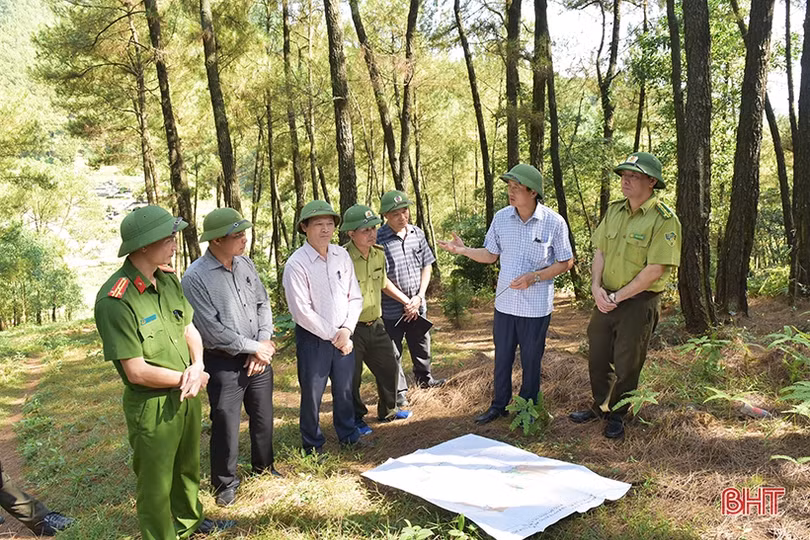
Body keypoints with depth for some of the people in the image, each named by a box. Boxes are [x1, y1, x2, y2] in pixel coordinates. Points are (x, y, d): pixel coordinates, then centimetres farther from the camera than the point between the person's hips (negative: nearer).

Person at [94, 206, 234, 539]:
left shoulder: (168, 278, -3)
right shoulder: (115, 301, -25)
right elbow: (137, 371, -23)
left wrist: (197, 367, -12)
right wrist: (187, 378, -13)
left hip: (187, 396, 8)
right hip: (152, 407, -7)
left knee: (188, 467, 27)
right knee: (156, 483, 14)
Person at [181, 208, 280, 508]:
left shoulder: (245, 264, 2)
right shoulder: (195, 278, -18)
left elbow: (263, 303, 6)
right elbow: (213, 331, -20)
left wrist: (265, 342, -8)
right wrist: (253, 347, -14)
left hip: (259, 356, 6)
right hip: (224, 363, -6)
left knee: (263, 416, 19)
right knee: (226, 424, 6)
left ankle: (263, 466, 41)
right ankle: (226, 483, 28)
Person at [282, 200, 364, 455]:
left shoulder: (342, 255, 2)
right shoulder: (296, 264, -15)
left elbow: (355, 297, 5)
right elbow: (302, 312, -17)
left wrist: (346, 330, -7)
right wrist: (333, 336, -13)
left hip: (343, 335, 5)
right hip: (313, 337, -5)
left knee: (345, 389, 17)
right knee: (312, 394, 8)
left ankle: (348, 435, 37)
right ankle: (313, 446, 27)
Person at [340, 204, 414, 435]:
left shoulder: (379, 253, 2)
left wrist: (405, 300, 26)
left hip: (376, 324, 7)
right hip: (351, 329, -7)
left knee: (389, 369, 18)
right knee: (351, 377, 8)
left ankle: (388, 410, 41)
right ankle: (356, 419, 31)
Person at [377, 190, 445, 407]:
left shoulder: (417, 234, 1)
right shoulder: (378, 239, -17)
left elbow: (426, 266, 7)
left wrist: (420, 296, -4)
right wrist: (404, 301, -15)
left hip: (417, 305, 5)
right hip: (391, 308, -5)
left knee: (422, 345, 22)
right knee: (393, 353, 8)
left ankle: (424, 378, 46)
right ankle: (399, 391, 26)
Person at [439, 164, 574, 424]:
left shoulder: (554, 222, -12)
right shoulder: (501, 218, -1)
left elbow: (566, 262, -5)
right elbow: (490, 255, 8)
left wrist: (534, 277, -18)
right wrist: (463, 250, -7)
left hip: (536, 306, -3)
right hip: (505, 302, 3)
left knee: (530, 361, 12)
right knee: (502, 357, 15)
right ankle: (499, 405, 34)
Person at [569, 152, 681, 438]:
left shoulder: (664, 220, -15)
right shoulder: (614, 210, 6)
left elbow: (655, 269, -19)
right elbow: (600, 251, 8)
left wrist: (618, 297, -17)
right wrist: (596, 286, -8)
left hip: (638, 303, -6)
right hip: (606, 300, 6)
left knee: (626, 364, 8)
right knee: (597, 357, 17)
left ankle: (617, 415, 30)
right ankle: (600, 406, 39)